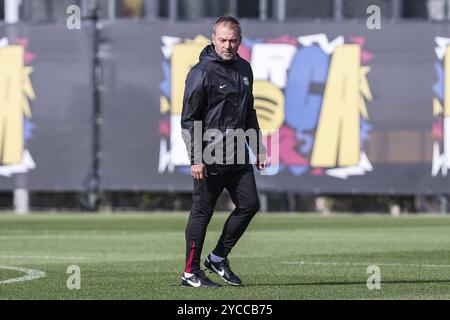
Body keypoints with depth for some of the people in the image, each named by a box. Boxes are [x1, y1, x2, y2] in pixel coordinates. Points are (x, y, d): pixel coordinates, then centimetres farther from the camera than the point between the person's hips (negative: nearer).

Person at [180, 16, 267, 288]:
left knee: (250, 204, 5)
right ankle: (191, 272, 6)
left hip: (238, 154, 7)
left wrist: (258, 149, 19)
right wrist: (196, 159, -18)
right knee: (202, 211, -2)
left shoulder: (244, 69, 12)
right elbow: (189, 119, -12)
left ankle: (218, 258, 19)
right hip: (210, 157, -7)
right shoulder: (202, 72, -11)